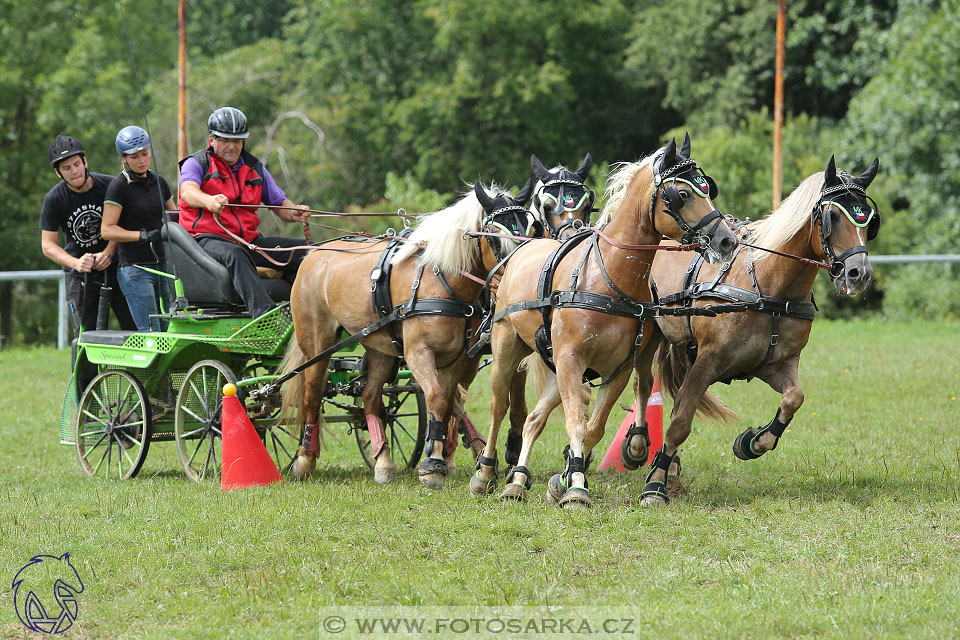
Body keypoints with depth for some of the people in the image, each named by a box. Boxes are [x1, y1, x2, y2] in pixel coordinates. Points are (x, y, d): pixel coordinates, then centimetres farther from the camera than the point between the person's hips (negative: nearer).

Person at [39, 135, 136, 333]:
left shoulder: (109, 186, -8)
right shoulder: (54, 199, -8)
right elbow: (48, 245, -7)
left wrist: (108, 253, -17)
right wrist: (76, 263, -24)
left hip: (113, 266, 1)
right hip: (79, 275, 0)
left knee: (134, 329, -6)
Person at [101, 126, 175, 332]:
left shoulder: (159, 182, 14)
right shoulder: (119, 186, -5)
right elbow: (107, 230, -9)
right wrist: (142, 235, -20)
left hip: (162, 266, 7)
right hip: (135, 268, -6)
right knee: (150, 332, -13)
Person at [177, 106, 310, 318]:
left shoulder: (254, 168, 17)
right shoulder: (196, 164, 1)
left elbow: (279, 202, 16)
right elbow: (188, 191, -22)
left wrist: (294, 212, -10)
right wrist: (209, 201, -46)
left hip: (249, 240, 6)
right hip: (208, 239, -6)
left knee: (303, 251, -13)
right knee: (234, 255, -40)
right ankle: (263, 313, -57)